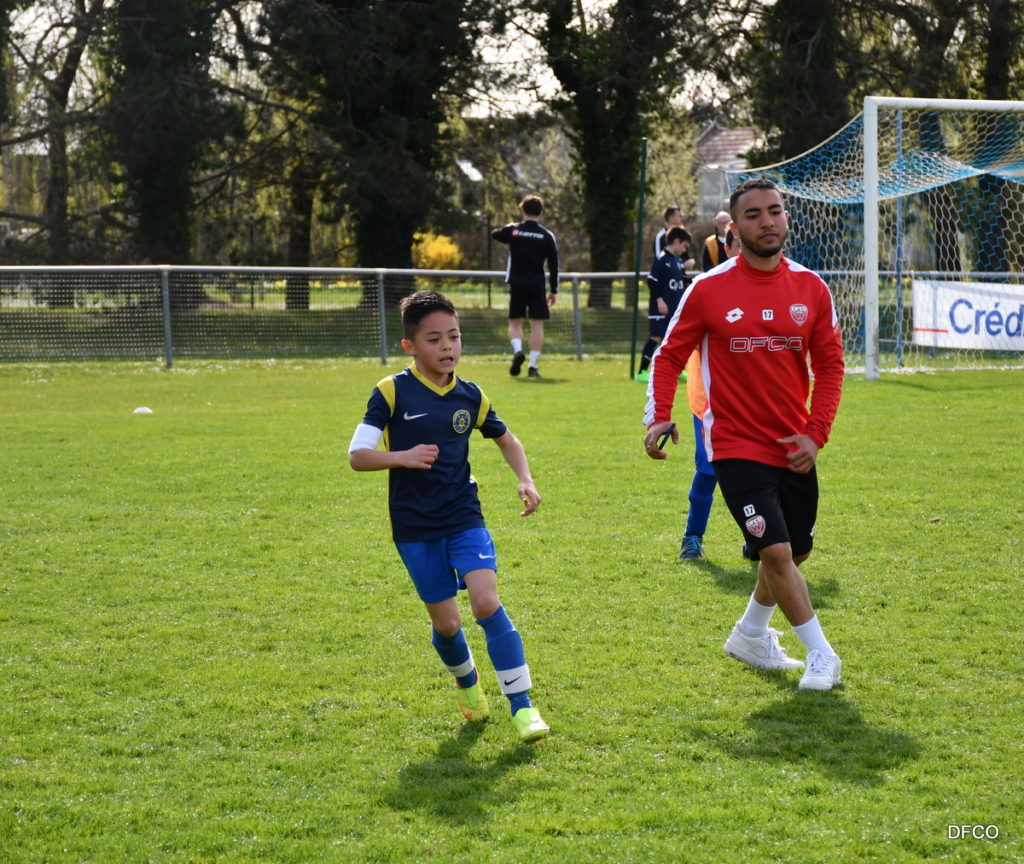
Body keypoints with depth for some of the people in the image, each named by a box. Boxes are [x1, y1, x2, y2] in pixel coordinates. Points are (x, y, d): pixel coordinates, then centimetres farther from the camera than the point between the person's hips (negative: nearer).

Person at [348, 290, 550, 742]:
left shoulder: (470, 396, 2)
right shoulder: (392, 392, -9)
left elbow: (506, 439, 20)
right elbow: (357, 455, -12)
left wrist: (525, 480, 4)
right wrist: (402, 457, -29)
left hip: (464, 518, 1)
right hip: (414, 529, -1)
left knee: (487, 603, -17)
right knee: (446, 623, 3)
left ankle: (522, 706, -13)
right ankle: (466, 681, 37)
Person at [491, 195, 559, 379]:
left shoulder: (513, 230, -1)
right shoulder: (547, 236, 0)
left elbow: (494, 234, 21)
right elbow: (554, 265, 2)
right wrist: (553, 290, 10)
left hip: (517, 284, 0)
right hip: (537, 286, 0)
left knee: (515, 322, 11)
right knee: (537, 325, 3)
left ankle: (517, 350, -17)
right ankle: (533, 366, -2)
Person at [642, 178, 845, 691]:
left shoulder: (810, 288, 1)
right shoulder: (708, 290, -6)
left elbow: (829, 364, 6)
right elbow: (669, 355, 1)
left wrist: (816, 433, -4)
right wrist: (658, 417, -12)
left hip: (793, 450, 4)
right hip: (737, 447, -4)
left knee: (795, 553, 15)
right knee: (776, 551, -15)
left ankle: (750, 637, 38)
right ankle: (821, 656, -1)